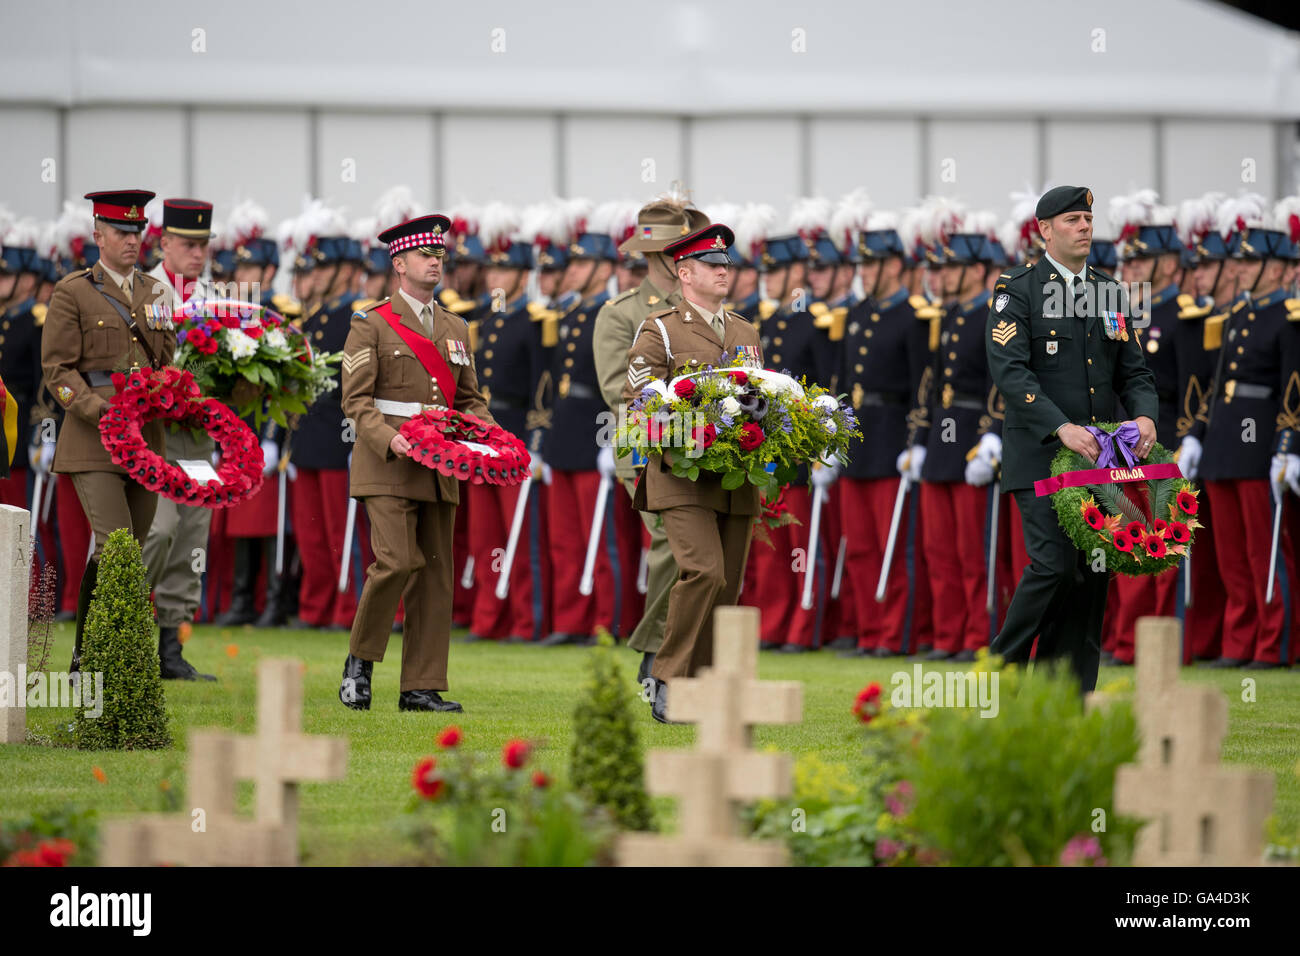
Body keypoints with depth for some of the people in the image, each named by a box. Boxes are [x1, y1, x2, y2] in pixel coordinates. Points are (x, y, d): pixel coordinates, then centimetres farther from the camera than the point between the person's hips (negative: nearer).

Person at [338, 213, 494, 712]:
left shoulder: (455, 329, 19)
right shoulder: (372, 325, 1)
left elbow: (469, 399, 23)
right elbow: (356, 398, -5)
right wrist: (388, 438, -22)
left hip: (439, 473, 6)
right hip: (388, 467, -6)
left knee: (436, 573, 2)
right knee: (398, 561, -18)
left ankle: (422, 687, 5)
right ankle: (359, 661, 2)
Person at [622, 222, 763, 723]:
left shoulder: (746, 333, 19)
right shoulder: (659, 331, 1)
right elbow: (636, 400, -3)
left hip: (737, 479, 6)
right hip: (682, 475, -6)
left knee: (728, 584, 3)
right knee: (704, 572, -21)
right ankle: (668, 683, -13)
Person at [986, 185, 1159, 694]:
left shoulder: (1108, 292, 15)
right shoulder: (1017, 289, -3)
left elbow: (1132, 370, 15)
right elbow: (1009, 370, -14)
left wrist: (1145, 414, -7)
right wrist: (1061, 427, -25)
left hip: (1096, 457, 6)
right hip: (1040, 457, -6)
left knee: (1093, 575, 2)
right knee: (1055, 564, -17)